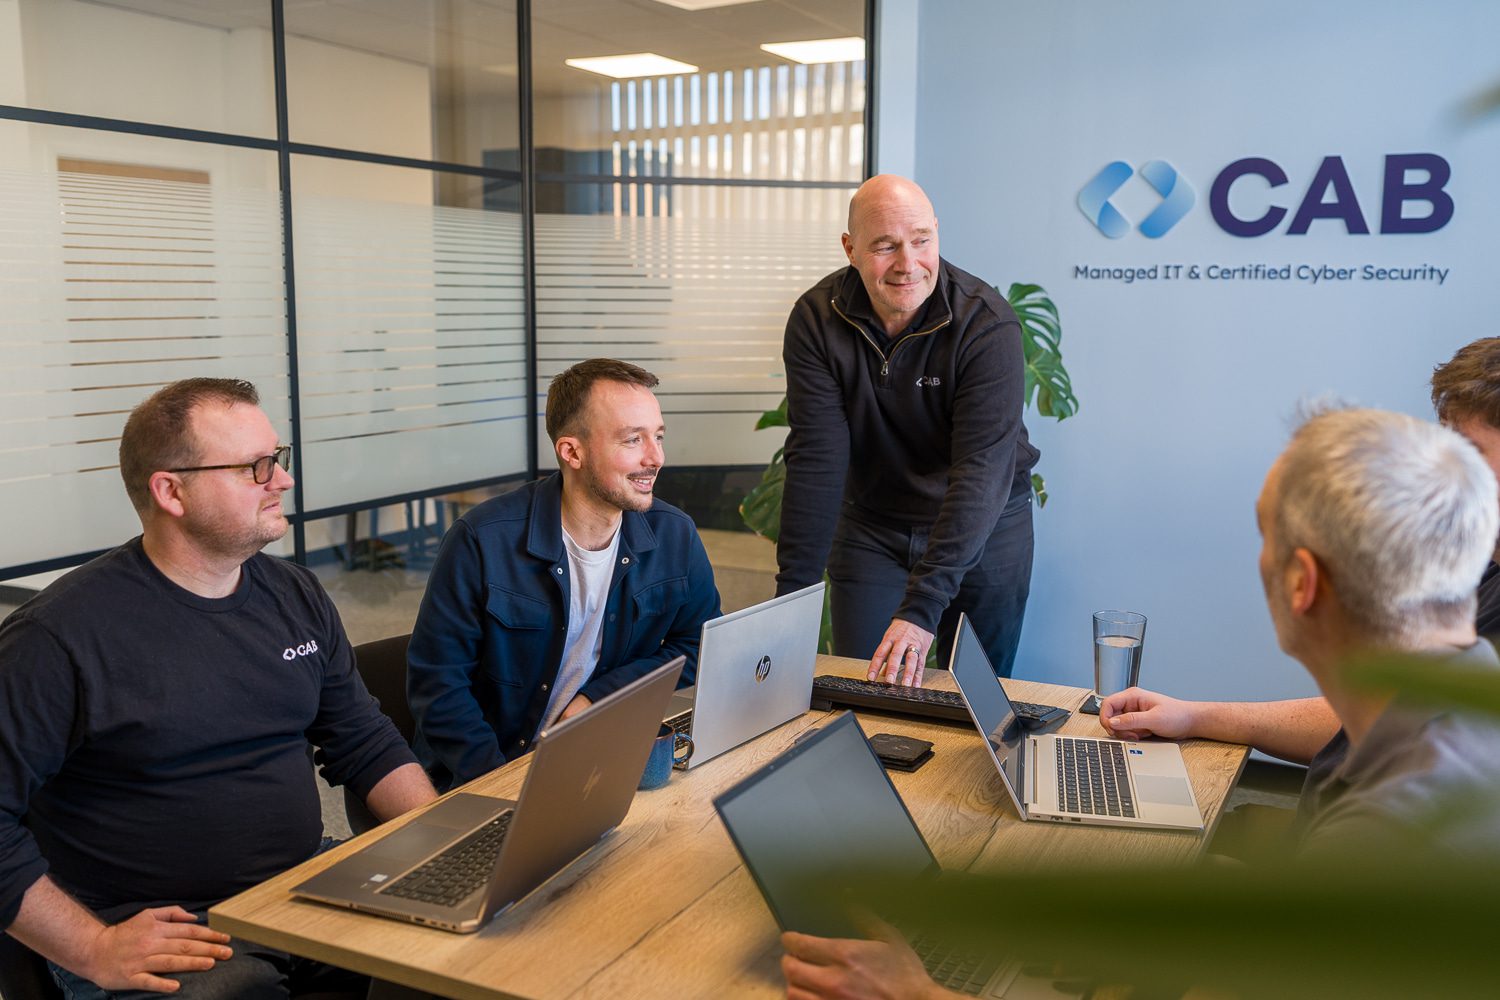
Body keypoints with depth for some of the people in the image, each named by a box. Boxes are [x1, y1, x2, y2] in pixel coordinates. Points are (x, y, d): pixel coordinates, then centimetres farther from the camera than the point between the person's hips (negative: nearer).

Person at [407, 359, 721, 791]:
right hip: (491, 779, -3)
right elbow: (437, 681, -7)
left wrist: (599, 697, -6)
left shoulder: (676, 537, -1)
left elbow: (699, 649, 9)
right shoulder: (483, 541, -12)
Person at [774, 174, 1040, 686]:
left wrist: (922, 608, -38)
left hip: (984, 528, -2)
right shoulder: (817, 320, -15)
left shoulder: (988, 324, -23)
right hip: (871, 526, 2)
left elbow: (982, 472, -30)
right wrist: (792, 596, -24)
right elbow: (816, 461, -17)